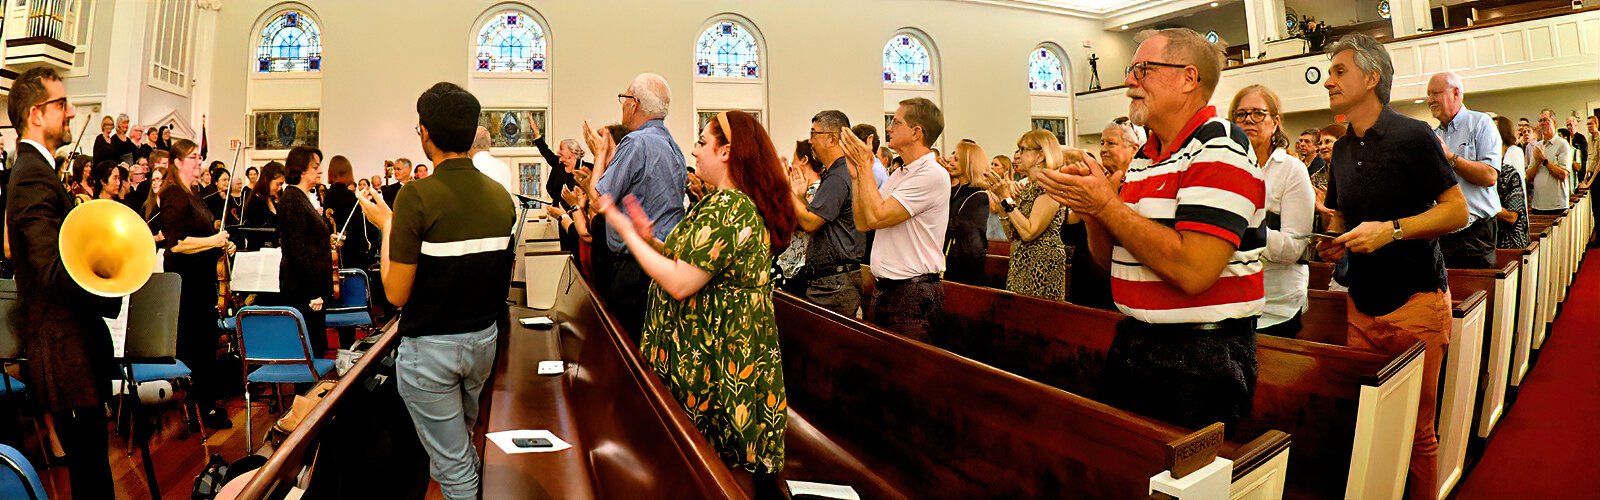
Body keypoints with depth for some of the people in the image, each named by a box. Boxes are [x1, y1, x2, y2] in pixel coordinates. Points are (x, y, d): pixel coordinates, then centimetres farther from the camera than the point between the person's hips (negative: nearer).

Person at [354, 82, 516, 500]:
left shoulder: (418, 196, -20)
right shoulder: (500, 195, -3)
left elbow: (396, 293, -15)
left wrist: (386, 224, -4)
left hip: (430, 346, -6)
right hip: (484, 337, 6)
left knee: (453, 463, 9)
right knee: (463, 438, 29)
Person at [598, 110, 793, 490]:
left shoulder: (727, 207, -20)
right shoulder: (742, 202, 13)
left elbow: (680, 284, -24)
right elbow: (698, 263, 15)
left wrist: (627, 233, -15)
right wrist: (652, 241, 4)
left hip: (714, 361, -10)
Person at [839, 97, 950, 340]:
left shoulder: (933, 175, -15)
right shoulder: (898, 174, 14)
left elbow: (876, 217, -21)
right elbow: (862, 224, 10)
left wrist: (865, 166, -12)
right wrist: (856, 174, 5)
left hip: (913, 294, -9)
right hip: (885, 290, 9)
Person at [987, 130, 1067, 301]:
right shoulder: (1025, 188, 14)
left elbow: (1029, 233, -21)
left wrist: (1007, 199, -16)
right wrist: (1000, 205, 1)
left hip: (1042, 269, -8)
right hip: (1019, 266, 8)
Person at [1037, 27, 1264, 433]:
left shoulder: (1219, 150, -15)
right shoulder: (1144, 157, 11)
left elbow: (1192, 271, -27)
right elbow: (1112, 260, 15)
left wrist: (1105, 203, -19)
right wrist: (1089, 209, -4)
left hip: (1198, 361, -8)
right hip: (1132, 346, 8)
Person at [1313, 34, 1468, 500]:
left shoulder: (1413, 136, -8)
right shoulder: (1343, 149, 11)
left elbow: (1457, 211, -9)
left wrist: (1392, 230, -22)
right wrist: (1332, 242, -1)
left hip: (1414, 303, -5)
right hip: (1361, 304, 6)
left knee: (1417, 429, 3)